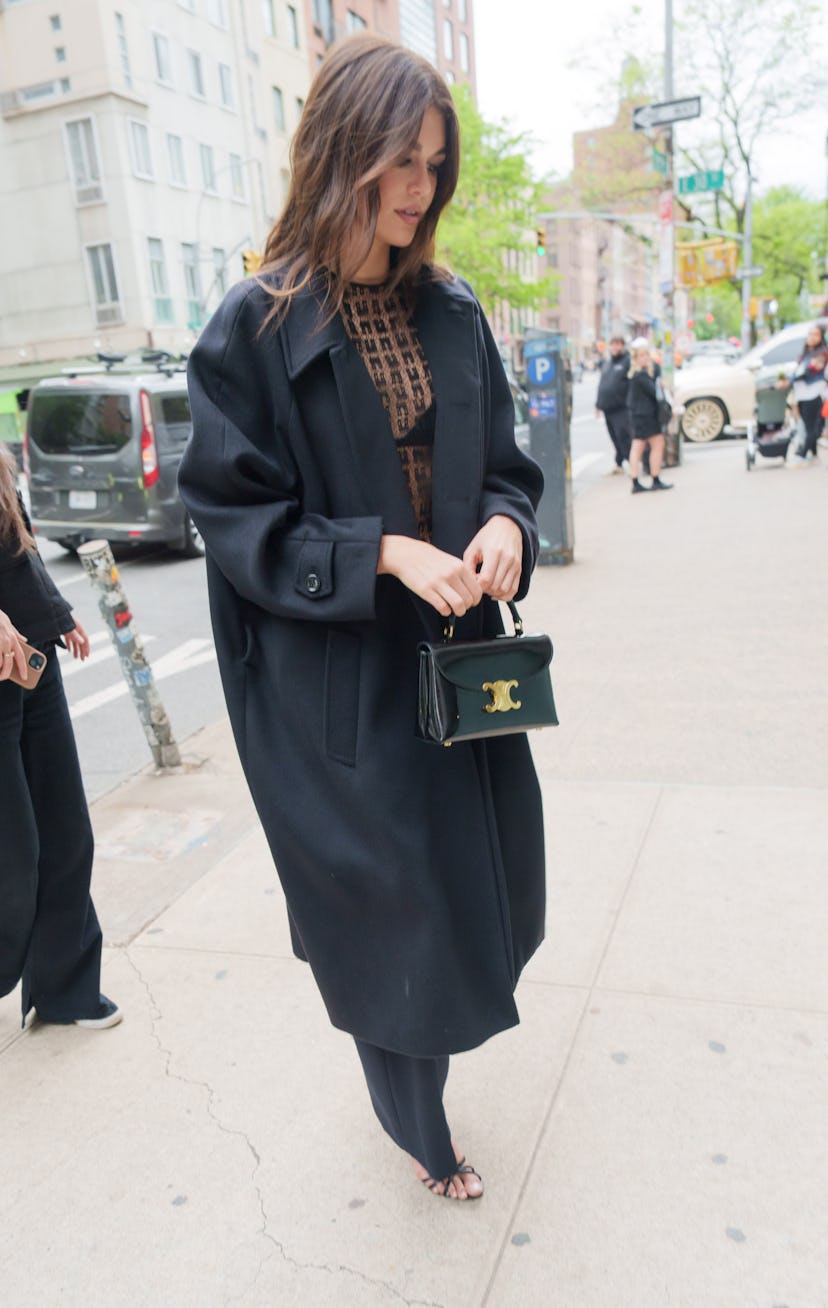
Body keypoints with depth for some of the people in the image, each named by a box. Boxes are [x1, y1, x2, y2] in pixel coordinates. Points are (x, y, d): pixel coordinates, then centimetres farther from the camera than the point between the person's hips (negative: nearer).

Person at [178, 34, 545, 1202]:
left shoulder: (451, 313, 7)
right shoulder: (256, 330, -10)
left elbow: (502, 463, 11)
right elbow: (235, 516, -10)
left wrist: (505, 524, -12)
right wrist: (381, 554, -22)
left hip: (456, 654, 6)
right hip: (342, 681, -5)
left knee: (475, 871, 16)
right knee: (388, 901, 8)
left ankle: (408, 1041, 50)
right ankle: (419, 1131, 38)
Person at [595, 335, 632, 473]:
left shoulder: (628, 361, -5)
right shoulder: (606, 362, 19)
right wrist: (599, 403, 20)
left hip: (621, 408, -7)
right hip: (608, 408, 7)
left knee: (623, 436, -12)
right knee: (615, 438, 11)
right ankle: (619, 463, 20)